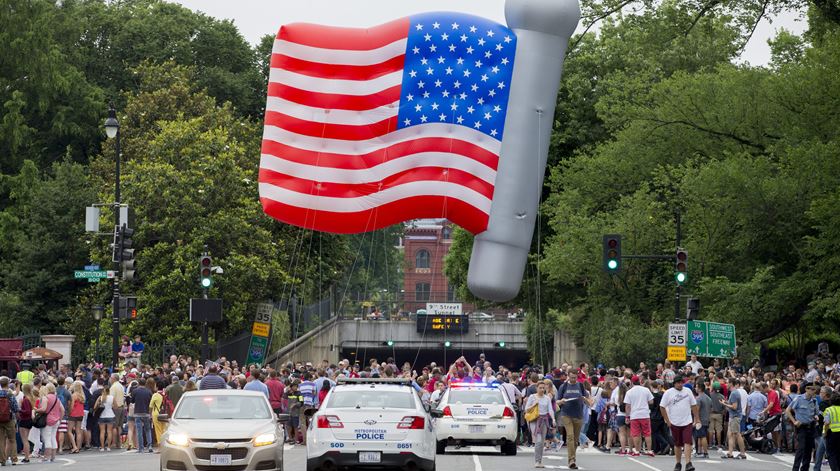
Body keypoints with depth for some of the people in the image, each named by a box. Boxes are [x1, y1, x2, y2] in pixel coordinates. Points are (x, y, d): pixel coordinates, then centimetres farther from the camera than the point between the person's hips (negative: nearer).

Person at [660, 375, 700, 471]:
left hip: (687, 422, 1)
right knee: (677, 444, 8)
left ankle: (688, 463, -16)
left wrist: (697, 419, 7)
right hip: (675, 423, -1)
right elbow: (662, 407, -1)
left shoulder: (687, 391, 5)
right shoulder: (668, 393, -2)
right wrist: (667, 420, -5)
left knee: (687, 442, -12)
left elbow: (694, 405, 11)